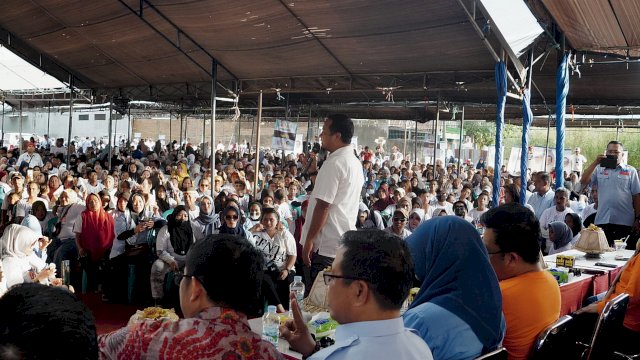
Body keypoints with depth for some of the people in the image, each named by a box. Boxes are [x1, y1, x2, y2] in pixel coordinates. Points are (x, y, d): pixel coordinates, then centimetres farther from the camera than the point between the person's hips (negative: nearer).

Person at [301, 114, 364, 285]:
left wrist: (309, 240, -15)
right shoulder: (355, 163, 13)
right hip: (346, 243, 9)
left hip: (327, 246, -9)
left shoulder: (334, 163, -16)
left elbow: (323, 206, -19)